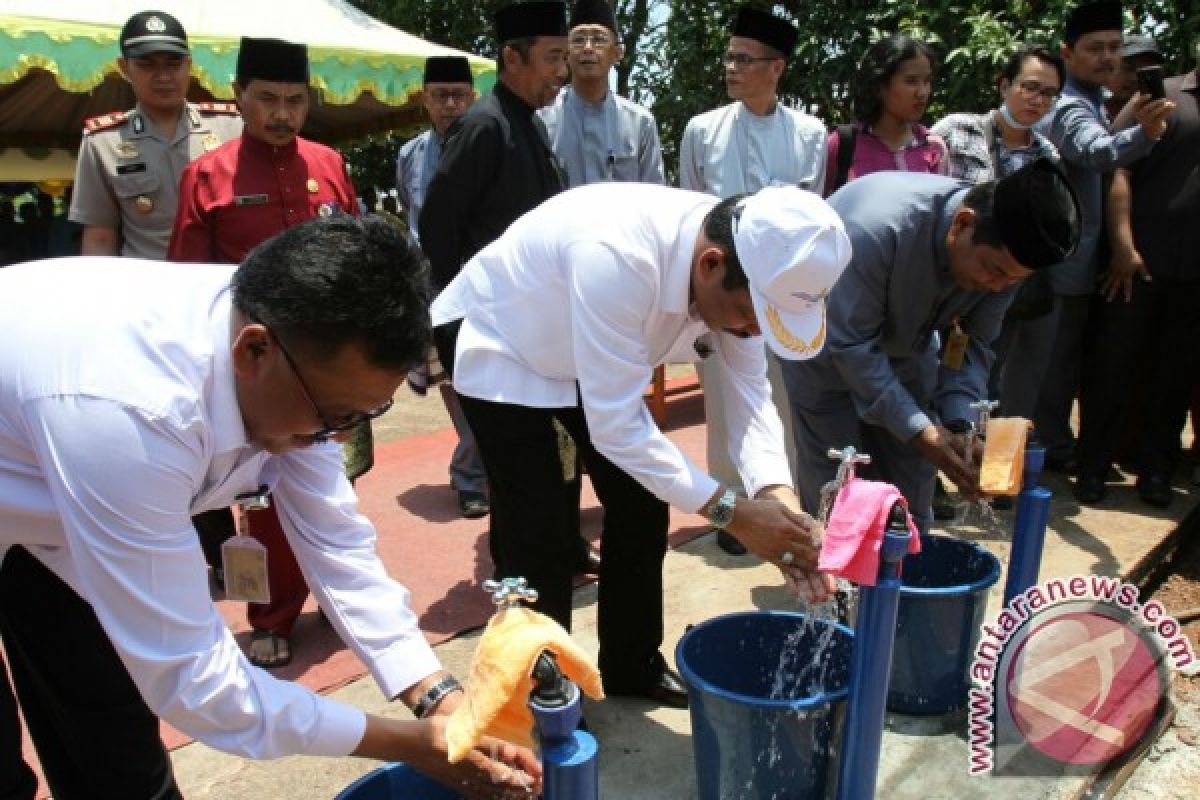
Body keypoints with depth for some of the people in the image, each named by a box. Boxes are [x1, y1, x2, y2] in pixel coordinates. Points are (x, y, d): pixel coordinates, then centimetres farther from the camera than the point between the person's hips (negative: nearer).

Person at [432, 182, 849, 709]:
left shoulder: (744, 267, -20)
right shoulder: (615, 257, -43)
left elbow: (749, 389, -15)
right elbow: (615, 424, -39)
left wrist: (778, 494, -31)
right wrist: (729, 511, -37)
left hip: (597, 359, 7)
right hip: (503, 352, -6)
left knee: (642, 507, 6)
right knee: (536, 532, -7)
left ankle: (633, 667, 26)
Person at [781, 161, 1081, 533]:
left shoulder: (1003, 253, -20)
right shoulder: (877, 227, -40)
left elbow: (973, 344, -9)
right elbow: (851, 345, -33)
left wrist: (957, 426, -25)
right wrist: (921, 431, -34)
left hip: (908, 346, 5)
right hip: (828, 344, -5)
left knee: (912, 491, 6)